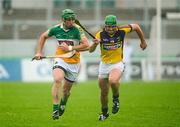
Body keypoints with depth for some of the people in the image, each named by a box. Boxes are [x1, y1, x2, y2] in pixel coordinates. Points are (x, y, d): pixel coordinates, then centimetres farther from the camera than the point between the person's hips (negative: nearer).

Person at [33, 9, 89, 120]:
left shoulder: (77, 29, -14)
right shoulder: (56, 29, -5)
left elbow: (86, 45, -20)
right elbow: (43, 36, 13)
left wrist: (70, 48, -23)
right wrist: (39, 52, 8)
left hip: (74, 62, 0)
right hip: (60, 60, 0)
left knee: (66, 89, 10)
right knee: (57, 79, -27)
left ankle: (63, 104, 45)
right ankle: (55, 109, -24)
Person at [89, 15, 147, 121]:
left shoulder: (121, 31, -13)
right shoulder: (100, 34, -14)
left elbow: (136, 26, 5)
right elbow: (91, 50, -20)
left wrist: (143, 41, 14)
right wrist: (95, 44, -42)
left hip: (117, 64, -2)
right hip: (104, 65, 2)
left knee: (113, 81, -33)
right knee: (104, 92, 9)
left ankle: (116, 98, -3)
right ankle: (104, 112, 36)